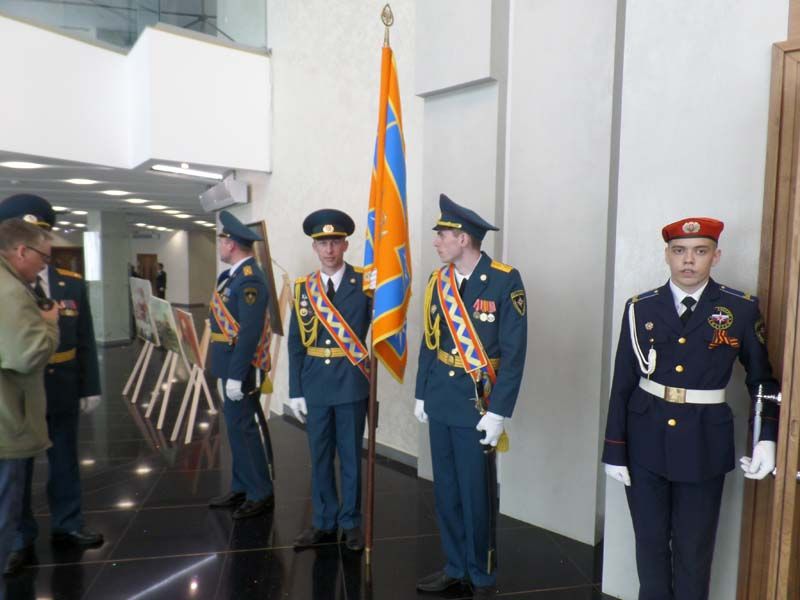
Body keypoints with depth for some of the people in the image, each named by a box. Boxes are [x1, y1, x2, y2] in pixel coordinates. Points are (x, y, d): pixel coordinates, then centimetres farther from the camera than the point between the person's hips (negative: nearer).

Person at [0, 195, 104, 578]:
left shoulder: (72, 284, 1)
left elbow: (85, 342, 2)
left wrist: (90, 388, 1)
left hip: (62, 391, 2)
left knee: (65, 461, 16)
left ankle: (66, 524, 34)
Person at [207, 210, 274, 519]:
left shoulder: (250, 280, -19)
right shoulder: (233, 275, 11)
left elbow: (250, 332, -24)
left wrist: (235, 376, -24)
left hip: (239, 365, -10)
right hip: (229, 363, 10)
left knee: (242, 427, -2)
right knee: (236, 426, 16)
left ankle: (261, 494, 11)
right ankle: (241, 488, 28)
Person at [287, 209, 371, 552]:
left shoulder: (364, 282, -4)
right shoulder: (303, 288, 5)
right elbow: (295, 343, 5)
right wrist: (295, 391, 2)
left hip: (351, 382, -3)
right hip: (315, 384, 3)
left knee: (351, 455, 10)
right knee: (320, 456, 13)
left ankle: (351, 522, 27)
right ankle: (324, 522, 30)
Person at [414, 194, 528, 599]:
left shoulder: (505, 281, -12)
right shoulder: (438, 281, 5)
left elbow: (513, 352, -14)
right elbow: (429, 341, 11)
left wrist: (498, 412, -16)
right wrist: (421, 394, 10)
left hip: (476, 403, -5)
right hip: (440, 402, 6)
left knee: (476, 495, 6)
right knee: (445, 491, 16)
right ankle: (455, 567, 35)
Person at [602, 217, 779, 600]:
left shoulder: (742, 309, -3)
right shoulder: (640, 309, -2)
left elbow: (763, 378, 7)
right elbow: (622, 384, -1)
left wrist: (767, 438, -5)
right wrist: (614, 450, -1)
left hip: (704, 447, -1)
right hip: (646, 443, 1)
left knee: (693, 551, 10)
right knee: (650, 543, 13)